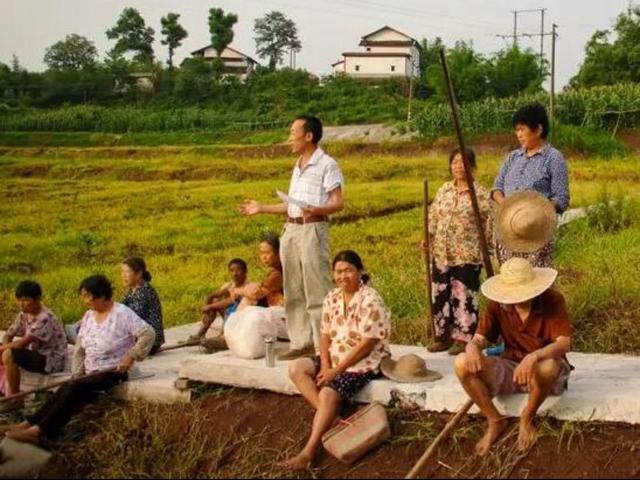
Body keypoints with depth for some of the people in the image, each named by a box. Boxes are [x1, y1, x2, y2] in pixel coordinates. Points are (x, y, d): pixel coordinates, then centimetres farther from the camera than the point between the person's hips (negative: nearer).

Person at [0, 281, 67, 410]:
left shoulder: (45, 318, -25)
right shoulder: (24, 315, 3)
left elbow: (23, 343, -27)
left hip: (51, 360, -9)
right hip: (37, 354, 9)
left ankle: (15, 399, -13)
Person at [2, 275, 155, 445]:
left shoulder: (122, 313, -13)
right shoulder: (89, 316, 11)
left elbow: (148, 334, -20)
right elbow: (79, 349, 13)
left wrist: (131, 356, -24)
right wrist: (78, 375, 2)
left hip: (113, 373, -7)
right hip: (91, 374, 7)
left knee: (75, 389, -27)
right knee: (65, 392, -18)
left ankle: (37, 430, -32)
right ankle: (30, 424, -25)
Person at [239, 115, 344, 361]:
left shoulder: (327, 164, -5)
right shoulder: (298, 166, 20)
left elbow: (338, 203, -11)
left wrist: (316, 210, -29)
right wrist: (262, 208, 23)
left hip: (313, 230, -9)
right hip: (291, 230, 9)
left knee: (316, 292, -8)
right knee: (294, 293, 10)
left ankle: (323, 345, -4)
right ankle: (301, 342, 17)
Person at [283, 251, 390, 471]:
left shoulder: (370, 301, -19)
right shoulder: (332, 298, 4)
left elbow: (366, 345, -21)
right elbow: (326, 335, 6)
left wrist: (336, 370, -20)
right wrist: (325, 365, -11)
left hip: (365, 361, -8)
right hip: (335, 358, 8)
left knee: (328, 393, -27)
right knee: (296, 368, -9)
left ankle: (309, 452, -26)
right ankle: (329, 415, -17)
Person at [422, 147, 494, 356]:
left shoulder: (481, 194, -6)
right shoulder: (444, 190, 10)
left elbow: (489, 225, -5)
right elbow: (433, 217, 14)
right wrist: (428, 238, 3)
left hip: (467, 256, -5)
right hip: (441, 254, 5)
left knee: (464, 297, 0)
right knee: (440, 295, 10)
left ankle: (463, 338, 10)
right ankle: (443, 335, 22)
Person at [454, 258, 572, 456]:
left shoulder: (553, 300, -18)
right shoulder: (497, 304, -8)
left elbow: (564, 343, -27)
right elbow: (479, 338, -7)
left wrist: (534, 356, -47)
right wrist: (472, 348, -34)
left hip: (544, 371, -3)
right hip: (510, 367, 3)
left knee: (547, 367, -41)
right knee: (462, 364, -22)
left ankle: (527, 419, -10)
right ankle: (495, 421, -4)